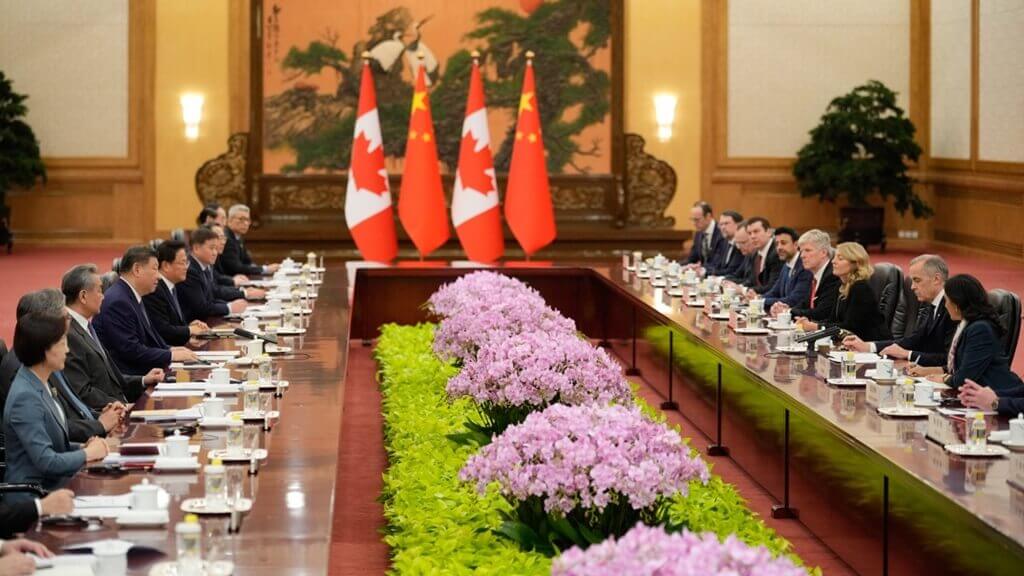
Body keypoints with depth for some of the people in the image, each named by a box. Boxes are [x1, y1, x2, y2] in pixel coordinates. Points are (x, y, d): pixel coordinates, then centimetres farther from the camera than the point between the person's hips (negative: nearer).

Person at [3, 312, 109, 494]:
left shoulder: (40, 385, 8)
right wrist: (87, 453, -10)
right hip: (32, 496, -9)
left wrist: (81, 447, 3)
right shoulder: (25, 398, -20)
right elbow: (45, 461, -23)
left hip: (53, 485, 9)